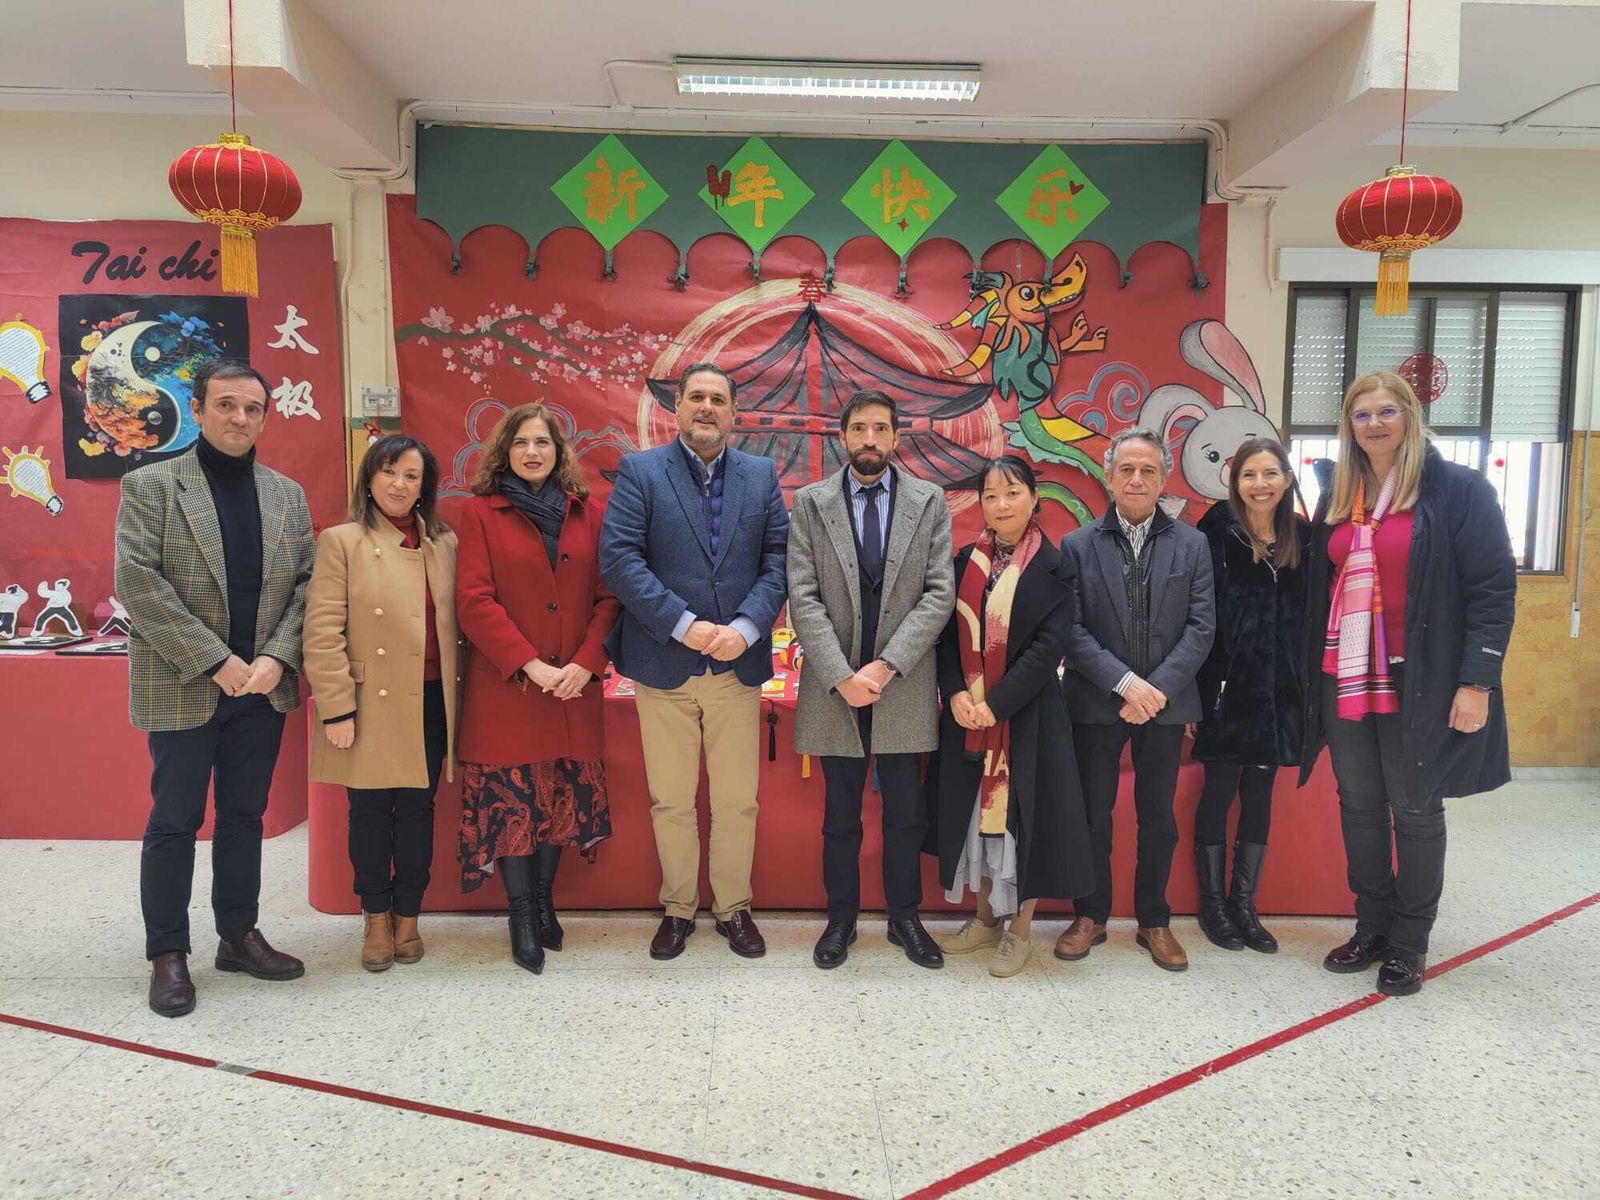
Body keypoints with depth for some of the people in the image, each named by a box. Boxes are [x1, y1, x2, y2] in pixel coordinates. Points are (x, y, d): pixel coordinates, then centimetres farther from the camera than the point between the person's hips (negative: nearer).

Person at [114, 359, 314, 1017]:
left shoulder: (288, 495, 9)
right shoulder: (150, 485, -3)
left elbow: (307, 584, 5)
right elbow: (138, 582, -12)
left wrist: (276, 657, -10)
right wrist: (216, 661, -17)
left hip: (263, 687, 4)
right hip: (183, 688, -4)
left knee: (245, 816, 14)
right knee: (175, 821, 5)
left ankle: (238, 936, 26)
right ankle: (168, 954, 18)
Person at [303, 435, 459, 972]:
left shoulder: (445, 544, 9)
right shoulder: (342, 541, -3)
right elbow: (322, 632, -7)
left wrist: (456, 699, 8)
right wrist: (336, 710, -12)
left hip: (430, 702, 3)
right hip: (371, 704, -3)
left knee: (418, 811, 11)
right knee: (370, 812, 6)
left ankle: (407, 916, 25)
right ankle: (376, 918, 24)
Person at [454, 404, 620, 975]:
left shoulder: (587, 513, 8)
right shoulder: (481, 512, 1)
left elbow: (608, 596, 4)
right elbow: (473, 601, -7)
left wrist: (586, 663, -10)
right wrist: (531, 666, -15)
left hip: (575, 686, 3)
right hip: (505, 688, -2)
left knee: (563, 796, 8)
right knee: (510, 799, 1)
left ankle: (545, 901, 26)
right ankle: (522, 915, 15)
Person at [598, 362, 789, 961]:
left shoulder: (761, 476, 8)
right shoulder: (640, 471, 0)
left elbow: (778, 558, 2)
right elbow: (618, 557, -10)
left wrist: (746, 628, -13)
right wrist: (683, 625, -17)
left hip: (738, 663, 2)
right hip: (664, 664, -1)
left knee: (737, 800, 10)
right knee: (671, 802, 10)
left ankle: (734, 908, 27)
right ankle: (677, 908, 28)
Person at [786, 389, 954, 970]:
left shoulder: (930, 502, 3)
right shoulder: (810, 503, 2)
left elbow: (940, 593, -4)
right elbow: (803, 598, -4)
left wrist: (887, 665, -14)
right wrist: (842, 676, -14)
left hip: (904, 683, 0)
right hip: (834, 684, 0)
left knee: (906, 813, 11)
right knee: (840, 817, 11)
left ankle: (904, 916, 28)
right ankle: (841, 918, 27)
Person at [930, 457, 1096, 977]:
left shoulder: (1055, 566, -6)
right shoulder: (967, 561, 7)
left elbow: (1048, 646, -12)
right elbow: (949, 635, 6)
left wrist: (996, 703, -18)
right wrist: (955, 693, -10)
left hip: (1025, 713, -4)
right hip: (967, 713, 4)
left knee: (1021, 815, 2)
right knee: (973, 813, 11)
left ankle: (1019, 931, 18)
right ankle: (986, 919, 28)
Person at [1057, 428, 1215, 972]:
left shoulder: (1192, 545, 4)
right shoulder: (1078, 546, 0)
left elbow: (1201, 627, -3)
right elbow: (1071, 629, -7)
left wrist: (1157, 688, -14)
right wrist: (1125, 682, -17)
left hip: (1165, 703, 1)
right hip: (1096, 704, -1)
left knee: (1158, 818, 11)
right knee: (1093, 814, 8)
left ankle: (1154, 921, 26)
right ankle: (1091, 916, 23)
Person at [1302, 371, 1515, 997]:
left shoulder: (1458, 490, -6)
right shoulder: (1336, 501, 10)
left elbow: (1494, 591, -10)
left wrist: (1476, 683, -15)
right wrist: (1312, 677, 10)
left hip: (1418, 685, -5)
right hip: (1347, 682, 5)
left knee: (1416, 811, 7)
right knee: (1359, 807, 11)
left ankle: (1410, 944, 21)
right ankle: (1372, 928, 26)